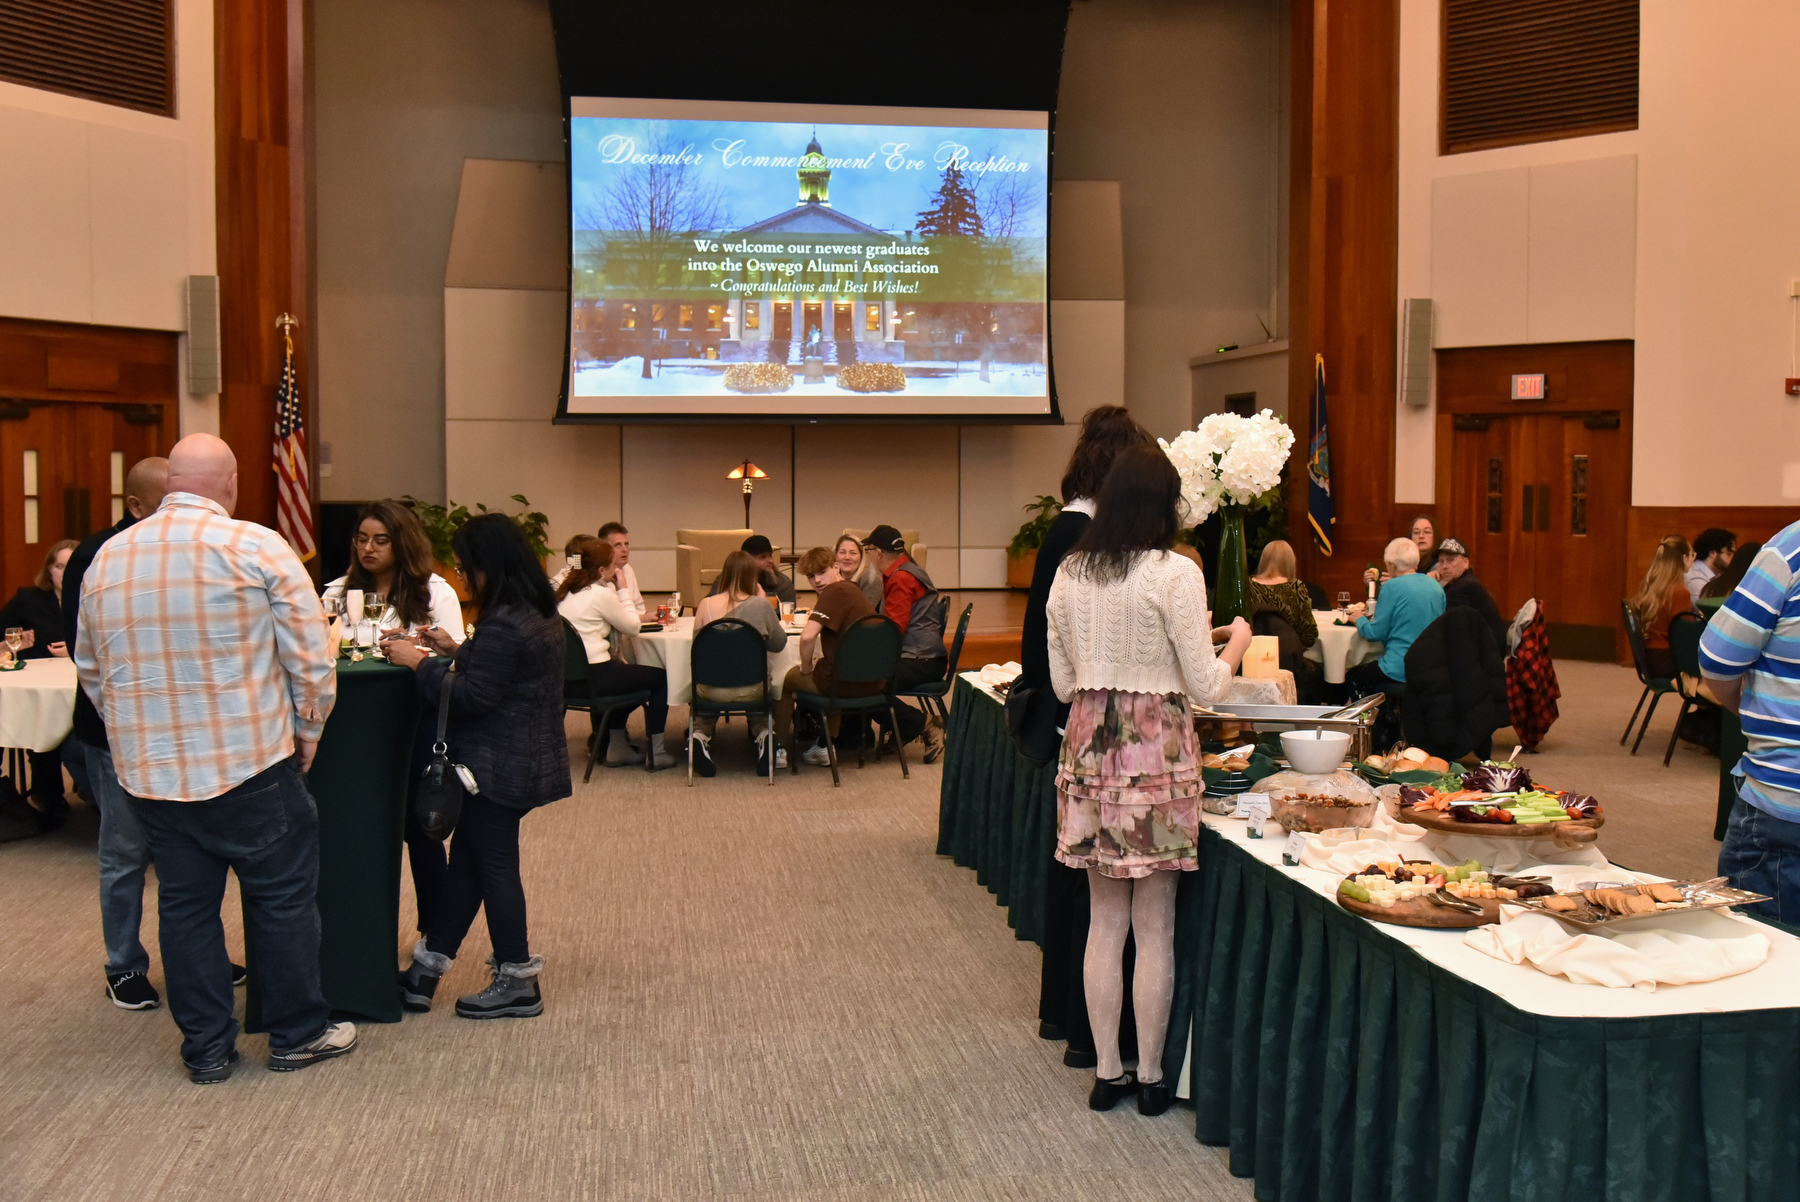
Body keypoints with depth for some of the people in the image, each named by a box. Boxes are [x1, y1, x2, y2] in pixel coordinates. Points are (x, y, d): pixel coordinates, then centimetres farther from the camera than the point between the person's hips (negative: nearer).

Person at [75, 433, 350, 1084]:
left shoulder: (105, 559, 5)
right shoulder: (257, 547, -11)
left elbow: (90, 670, 14)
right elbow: (311, 655, -10)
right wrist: (305, 731, 4)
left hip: (148, 769, 5)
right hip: (250, 761, -4)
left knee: (184, 902, 13)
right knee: (282, 895, 10)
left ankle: (206, 1049, 23)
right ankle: (297, 1033, 21)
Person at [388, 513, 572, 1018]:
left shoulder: (504, 625, -23)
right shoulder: (540, 615, 9)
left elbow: (473, 696, -22)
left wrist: (420, 664, -11)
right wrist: (456, 653, 10)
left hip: (499, 767, -10)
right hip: (526, 760, 10)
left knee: (494, 865, 2)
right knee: (466, 859, 15)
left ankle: (518, 984, 14)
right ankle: (424, 974, 25)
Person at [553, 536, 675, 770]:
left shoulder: (565, 591, 12)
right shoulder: (600, 595, -15)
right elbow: (631, 626, -4)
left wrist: (637, 616, 13)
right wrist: (622, 590, 2)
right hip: (594, 677, -9)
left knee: (625, 672, 35)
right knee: (661, 677, 7)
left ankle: (616, 747, 34)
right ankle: (656, 753, 12)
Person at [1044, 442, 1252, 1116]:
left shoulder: (1068, 574, 5)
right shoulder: (1175, 574, -11)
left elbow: (1062, 684, 11)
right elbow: (1204, 687, -8)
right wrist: (1235, 643, 11)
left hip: (1088, 750, 5)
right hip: (1157, 752, -5)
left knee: (1105, 922, 13)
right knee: (1155, 927, 7)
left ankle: (1107, 1072, 21)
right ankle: (1150, 1078, 17)